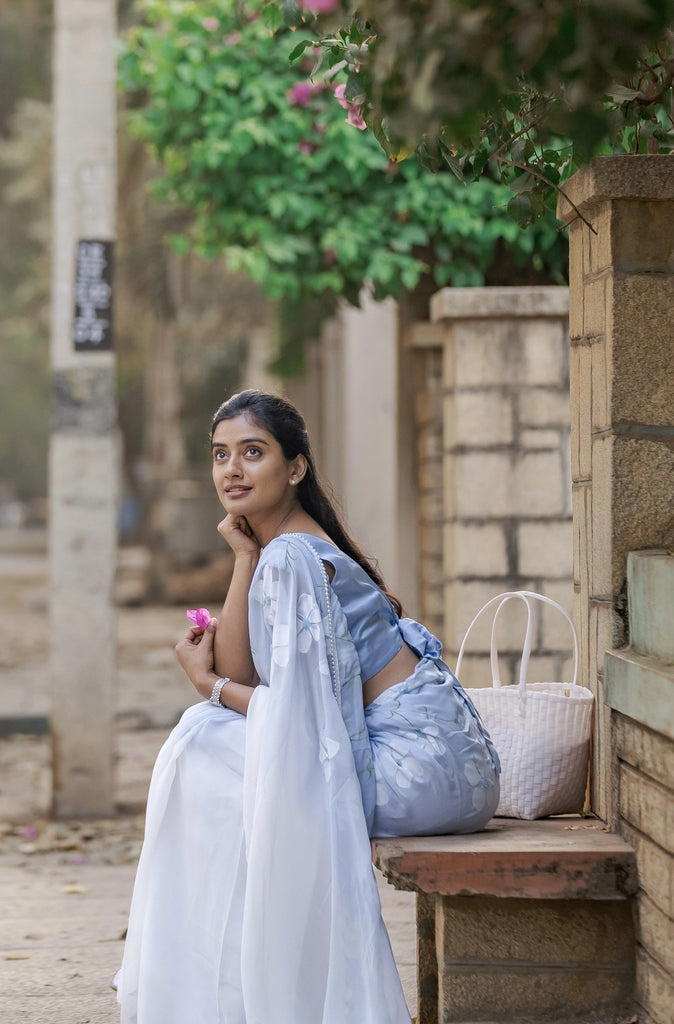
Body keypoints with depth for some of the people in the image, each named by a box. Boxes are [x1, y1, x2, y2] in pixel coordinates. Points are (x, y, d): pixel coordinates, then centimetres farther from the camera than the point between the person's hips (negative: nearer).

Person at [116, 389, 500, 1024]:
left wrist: (209, 685, -2)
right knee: (206, 742, 11)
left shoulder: (289, 560, -16)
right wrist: (243, 558, 0)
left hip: (427, 766, -10)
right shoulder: (273, 548, 14)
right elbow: (239, 673, 5)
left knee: (208, 754, -9)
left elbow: (299, 710, -18)